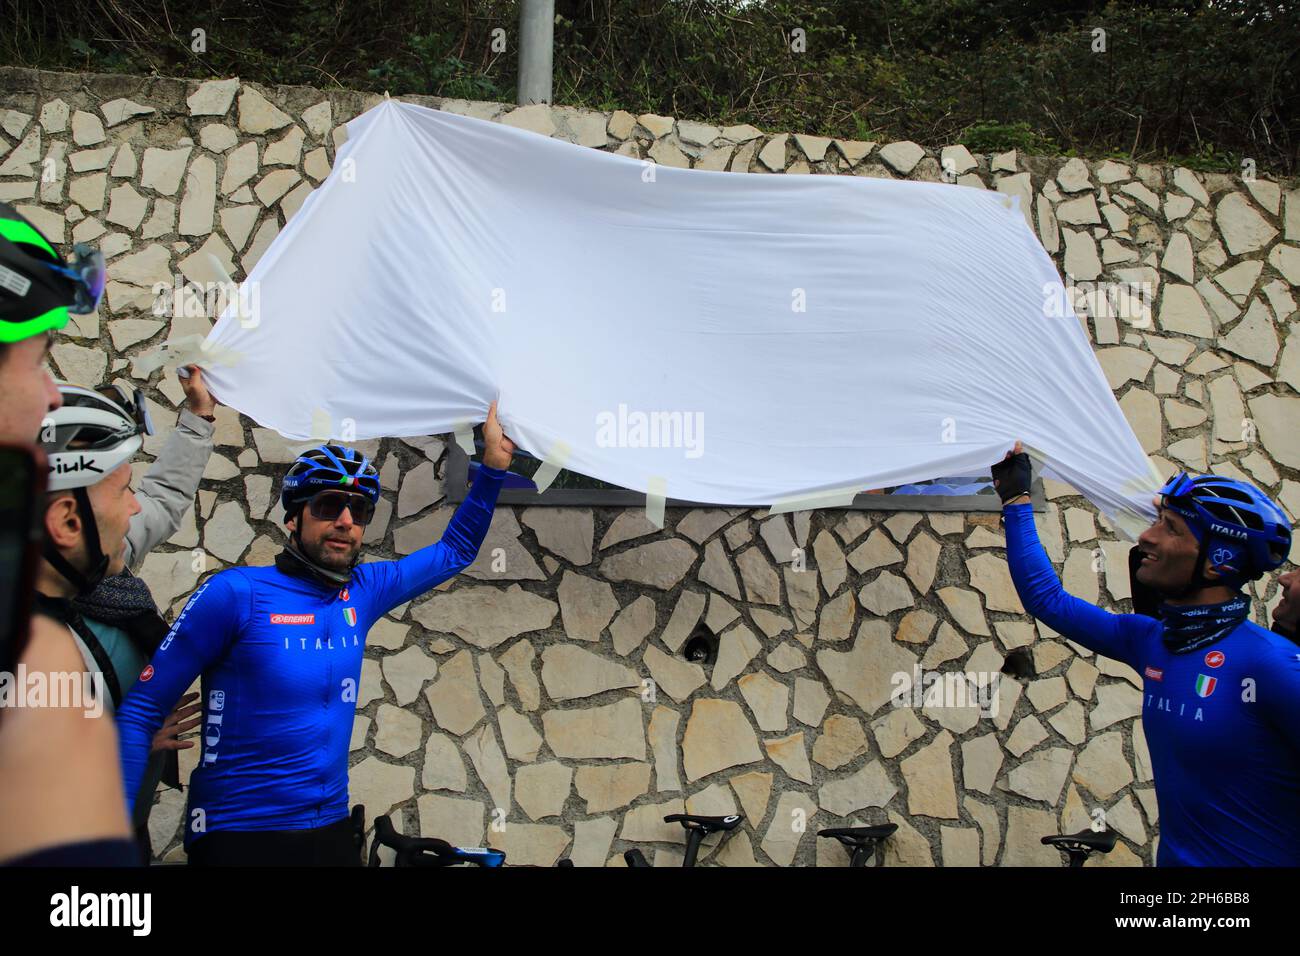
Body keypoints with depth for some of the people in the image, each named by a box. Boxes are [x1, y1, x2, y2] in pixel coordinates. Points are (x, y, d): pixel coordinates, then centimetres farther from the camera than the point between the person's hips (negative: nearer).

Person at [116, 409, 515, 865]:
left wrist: (494, 464, 7)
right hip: (237, 837, -6)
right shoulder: (236, 592, -14)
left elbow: (454, 551, 15)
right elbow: (141, 711, -10)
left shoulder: (362, 591, 1)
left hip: (332, 832, 6)